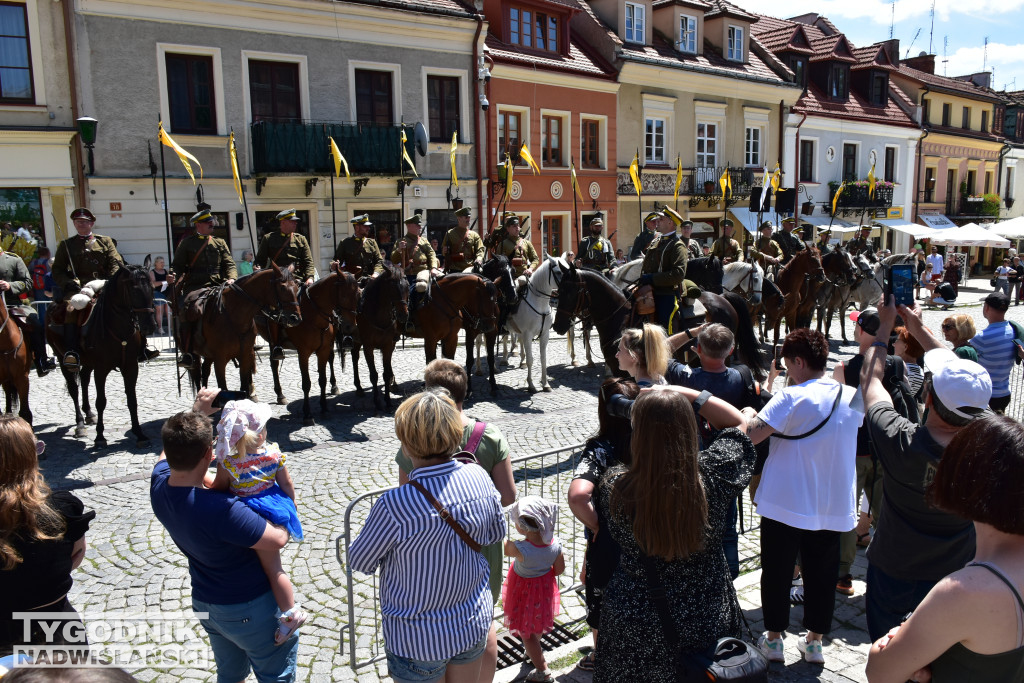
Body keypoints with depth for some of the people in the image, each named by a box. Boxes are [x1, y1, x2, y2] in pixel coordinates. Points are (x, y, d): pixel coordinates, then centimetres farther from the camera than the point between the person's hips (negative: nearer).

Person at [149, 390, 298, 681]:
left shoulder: (159, 486, -14)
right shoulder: (220, 509, -38)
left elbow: (173, 449, 8)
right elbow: (278, 539, -32)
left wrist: (198, 412, 1)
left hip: (205, 602, 7)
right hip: (250, 608, -7)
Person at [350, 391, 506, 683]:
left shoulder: (394, 506, -31)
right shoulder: (479, 478, -16)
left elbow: (360, 562, -13)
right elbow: (496, 533, 2)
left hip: (419, 640, -4)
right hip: (474, 625, 4)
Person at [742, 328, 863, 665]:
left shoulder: (792, 398, -19)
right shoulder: (852, 398, 1)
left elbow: (751, 435, -25)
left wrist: (749, 414, -5)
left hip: (786, 505, -5)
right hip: (832, 507, 5)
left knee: (777, 573, 11)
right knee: (822, 574, 15)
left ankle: (773, 640, 23)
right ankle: (814, 641, 27)